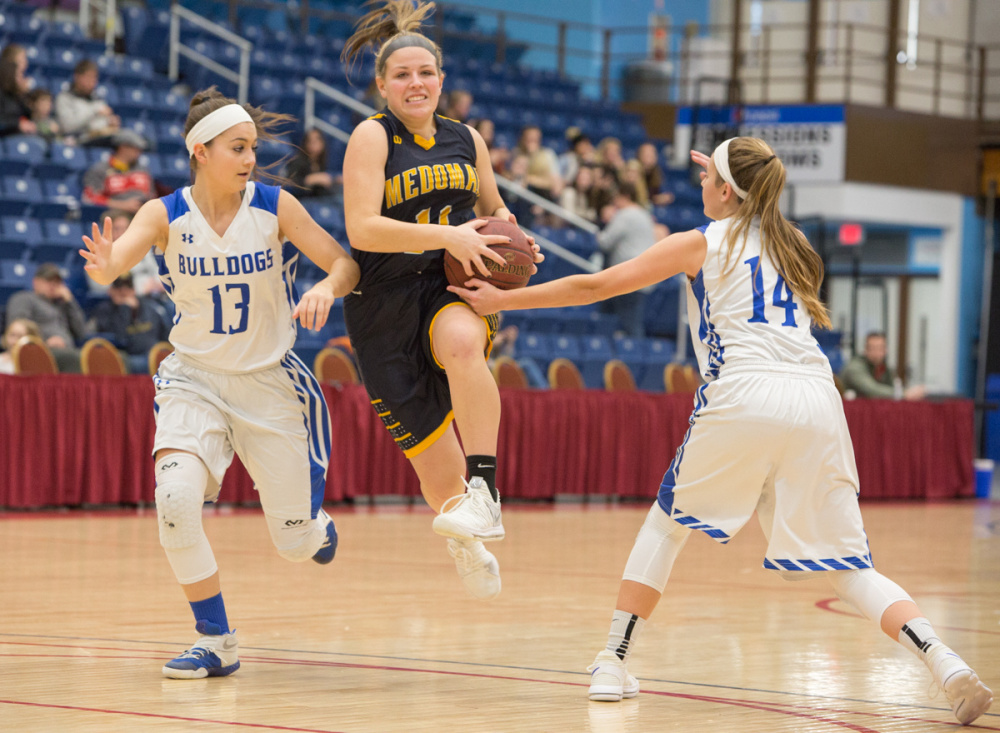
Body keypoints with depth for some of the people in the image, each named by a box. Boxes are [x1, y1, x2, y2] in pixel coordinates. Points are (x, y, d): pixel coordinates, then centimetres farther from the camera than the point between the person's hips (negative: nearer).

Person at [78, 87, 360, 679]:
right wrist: (104, 265, -50)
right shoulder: (166, 215, -10)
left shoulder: (275, 206, -10)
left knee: (298, 544, 3)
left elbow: (347, 264, -8)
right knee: (175, 497, -27)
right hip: (195, 379, 0)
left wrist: (327, 288, -31)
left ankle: (316, 522, 44)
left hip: (269, 380, 0)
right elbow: (111, 265, -25)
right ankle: (216, 643, -11)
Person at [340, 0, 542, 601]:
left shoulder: (466, 140, 10)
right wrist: (447, 236, -26)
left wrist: (510, 237, 3)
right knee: (437, 470, 0)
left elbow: (494, 209, 27)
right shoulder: (373, 136, -5)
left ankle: (485, 491, -36)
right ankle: (467, 541, 35)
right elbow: (362, 228, -18)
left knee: (461, 342, -39)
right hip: (387, 300, -2)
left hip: (453, 288, 2)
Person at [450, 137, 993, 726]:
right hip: (816, 396, 3)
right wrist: (729, 184, 55)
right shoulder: (792, 243, 25)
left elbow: (595, 287, 12)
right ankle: (946, 664, -19)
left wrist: (502, 299, 21)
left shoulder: (702, 243, 13)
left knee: (668, 523, 20)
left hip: (742, 394, -3)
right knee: (849, 566, 3)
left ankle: (614, 665, 14)